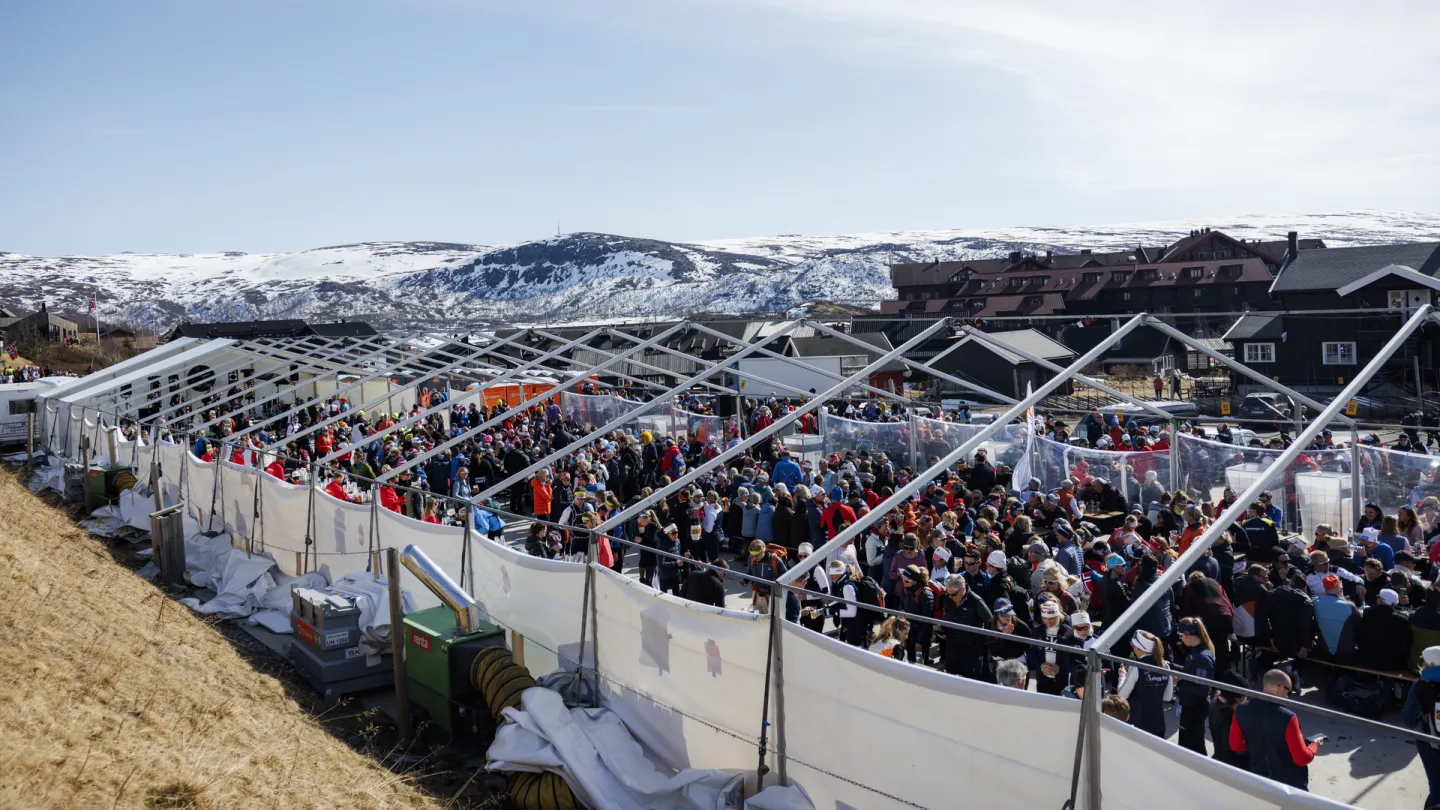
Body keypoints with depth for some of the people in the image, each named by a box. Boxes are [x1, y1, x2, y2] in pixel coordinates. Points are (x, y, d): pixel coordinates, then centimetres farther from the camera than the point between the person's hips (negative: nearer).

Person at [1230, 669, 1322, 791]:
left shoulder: (1242, 710, -11)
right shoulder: (1287, 718, -27)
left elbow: (1235, 745, 1)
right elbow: (1302, 759, -18)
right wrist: (1314, 744, 0)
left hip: (1259, 781, 4)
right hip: (1290, 784, -4)